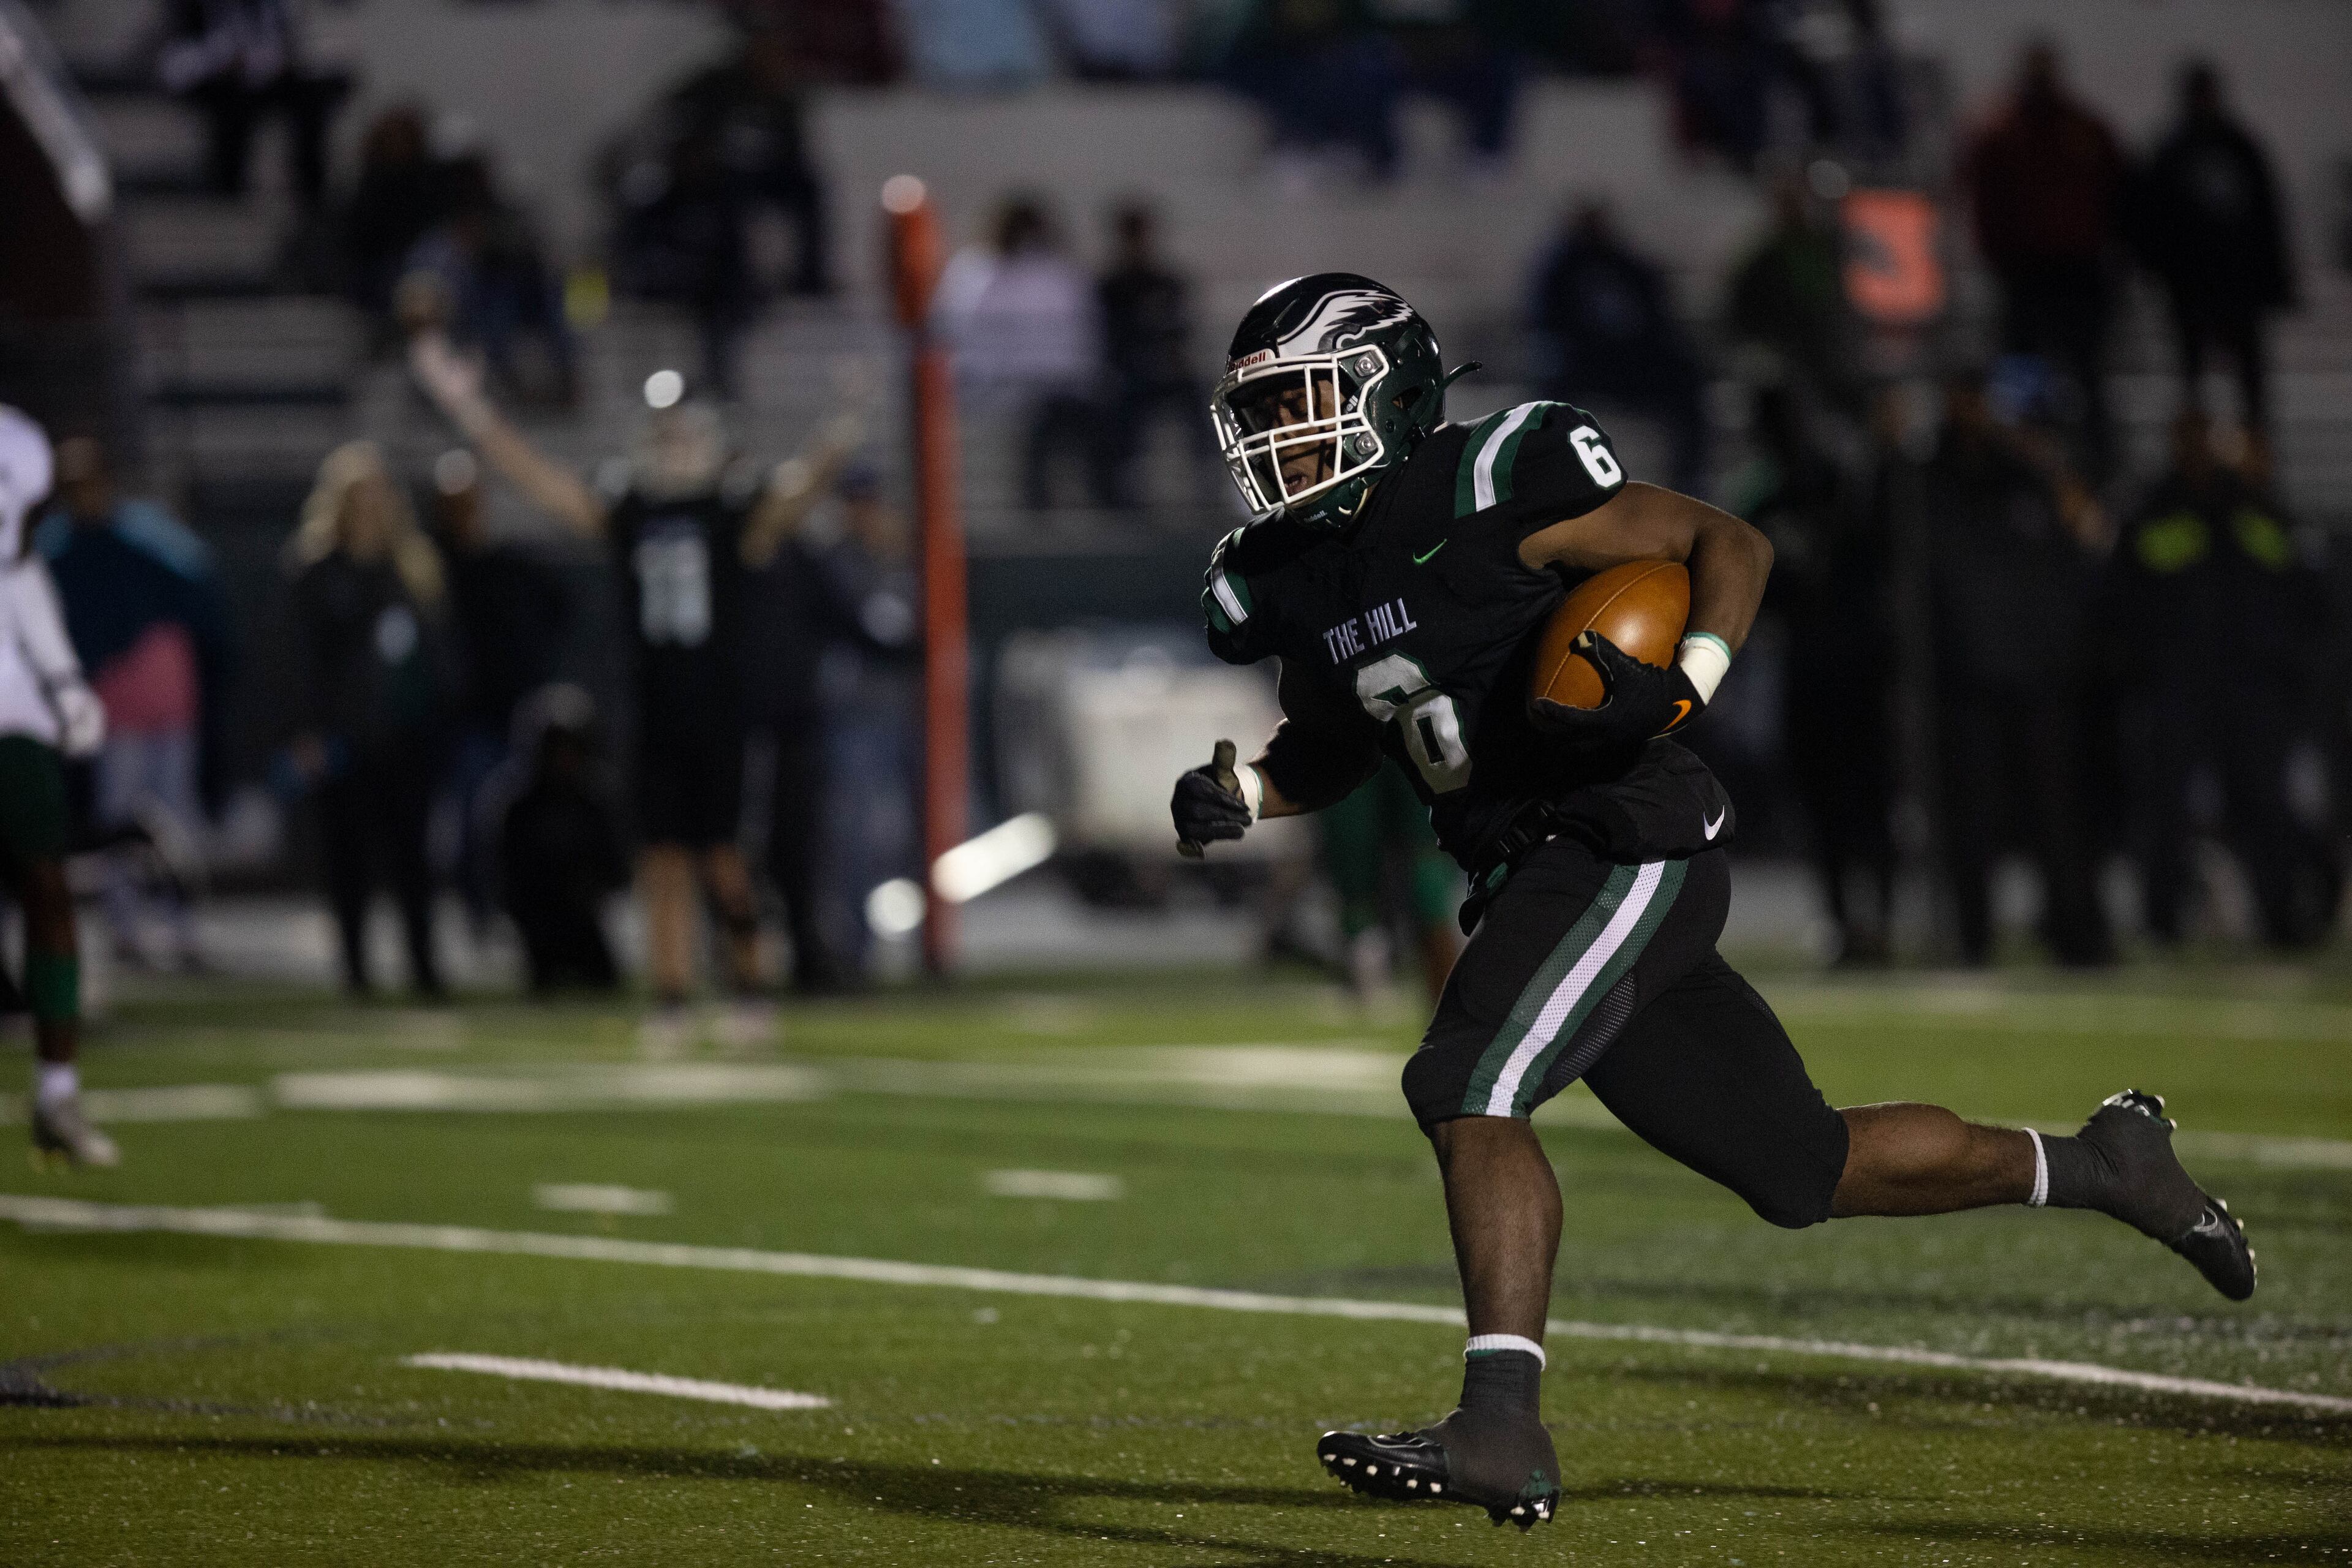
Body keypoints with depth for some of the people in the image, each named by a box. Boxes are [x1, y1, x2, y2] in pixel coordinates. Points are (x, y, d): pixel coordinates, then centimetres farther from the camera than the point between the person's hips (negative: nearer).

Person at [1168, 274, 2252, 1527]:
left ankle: (1502, 1431, -31)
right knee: (1804, 1169, 14)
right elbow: (1332, 742, 27)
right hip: (1533, 884, 8)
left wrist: (1685, 689, -24)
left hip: (1624, 845, -8)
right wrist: (1236, 792, 7)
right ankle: (2100, 1166, 33)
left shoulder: (1488, 489, -13)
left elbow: (1729, 543, -8)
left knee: (1466, 1087, -25)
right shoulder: (1294, 581, 10)